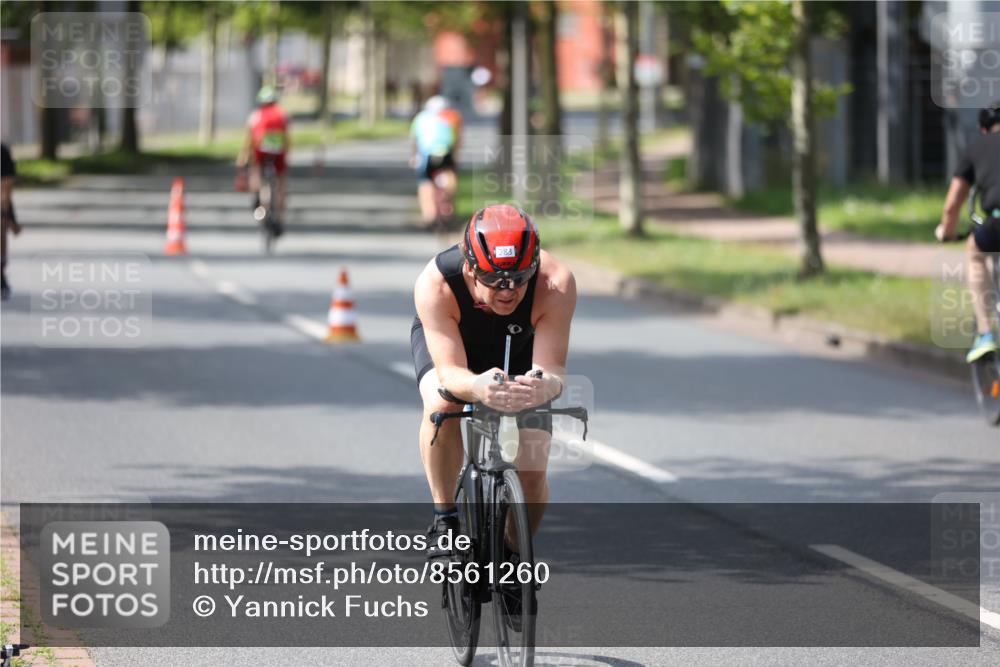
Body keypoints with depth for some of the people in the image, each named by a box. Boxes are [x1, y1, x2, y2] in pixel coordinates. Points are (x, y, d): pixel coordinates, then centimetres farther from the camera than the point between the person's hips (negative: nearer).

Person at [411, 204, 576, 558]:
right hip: (446, 341, -1)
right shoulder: (435, 285, -40)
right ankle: (444, 517, -15)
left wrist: (545, 385, -65)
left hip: (519, 350, 1)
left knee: (532, 474, -12)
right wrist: (477, 387, -68)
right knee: (441, 404, -35)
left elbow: (551, 367, -40)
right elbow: (450, 372, -44)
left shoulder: (555, 284, -38)